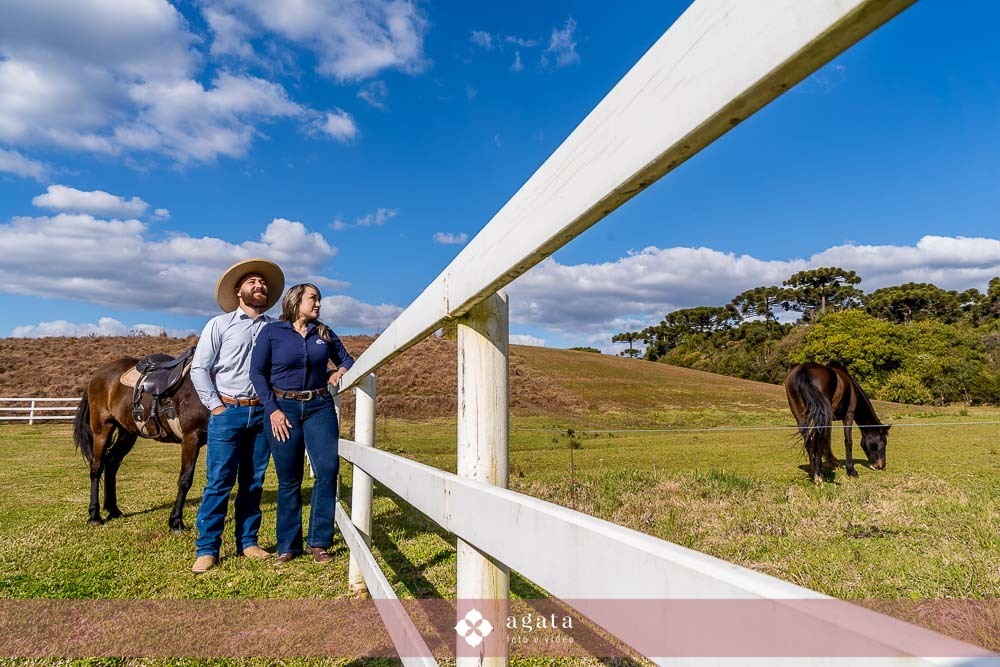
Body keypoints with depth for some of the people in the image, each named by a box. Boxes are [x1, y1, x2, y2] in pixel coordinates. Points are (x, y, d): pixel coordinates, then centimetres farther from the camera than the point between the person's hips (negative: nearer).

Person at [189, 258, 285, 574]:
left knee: (253, 482, 9)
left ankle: (247, 542, 20)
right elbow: (199, 368, 0)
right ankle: (207, 549, 8)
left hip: (262, 414, 2)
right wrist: (215, 406, -6)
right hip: (227, 413, -2)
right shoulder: (219, 324, 3)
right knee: (219, 482, -1)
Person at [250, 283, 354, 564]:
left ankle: (319, 542, 7)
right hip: (283, 408, -2)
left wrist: (341, 370, -4)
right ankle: (287, 545, 20)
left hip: (320, 407, 2)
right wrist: (272, 409, -9)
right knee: (289, 480, 5)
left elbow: (346, 358, 19)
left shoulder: (324, 333, 8)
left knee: (328, 469, -8)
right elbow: (256, 372, -2)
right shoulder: (272, 332, 0)